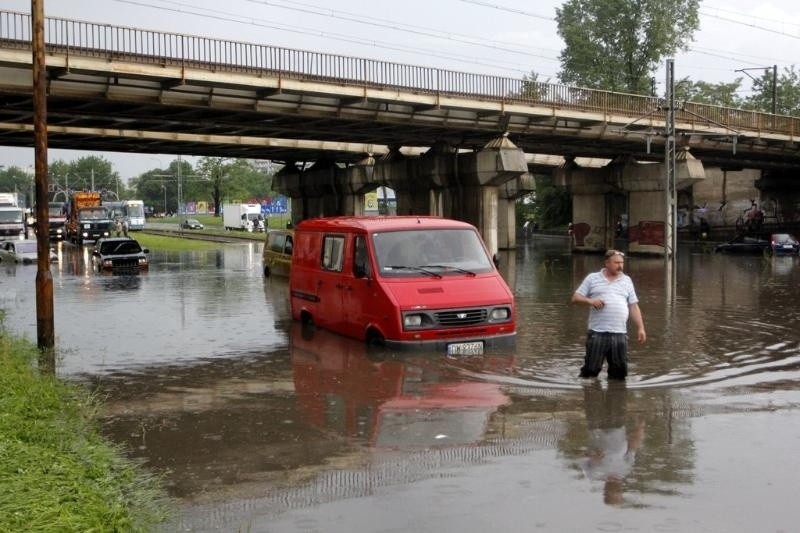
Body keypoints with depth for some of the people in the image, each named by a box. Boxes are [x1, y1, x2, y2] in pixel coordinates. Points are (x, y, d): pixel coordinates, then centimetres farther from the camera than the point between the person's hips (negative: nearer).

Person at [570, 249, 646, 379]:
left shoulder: (627, 281, 16)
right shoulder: (592, 278, 8)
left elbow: (634, 306, 15)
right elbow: (575, 298, 6)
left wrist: (640, 328, 7)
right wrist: (590, 301, -14)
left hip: (619, 334, 3)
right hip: (597, 333, -2)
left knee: (619, 371, 4)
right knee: (591, 370, -2)